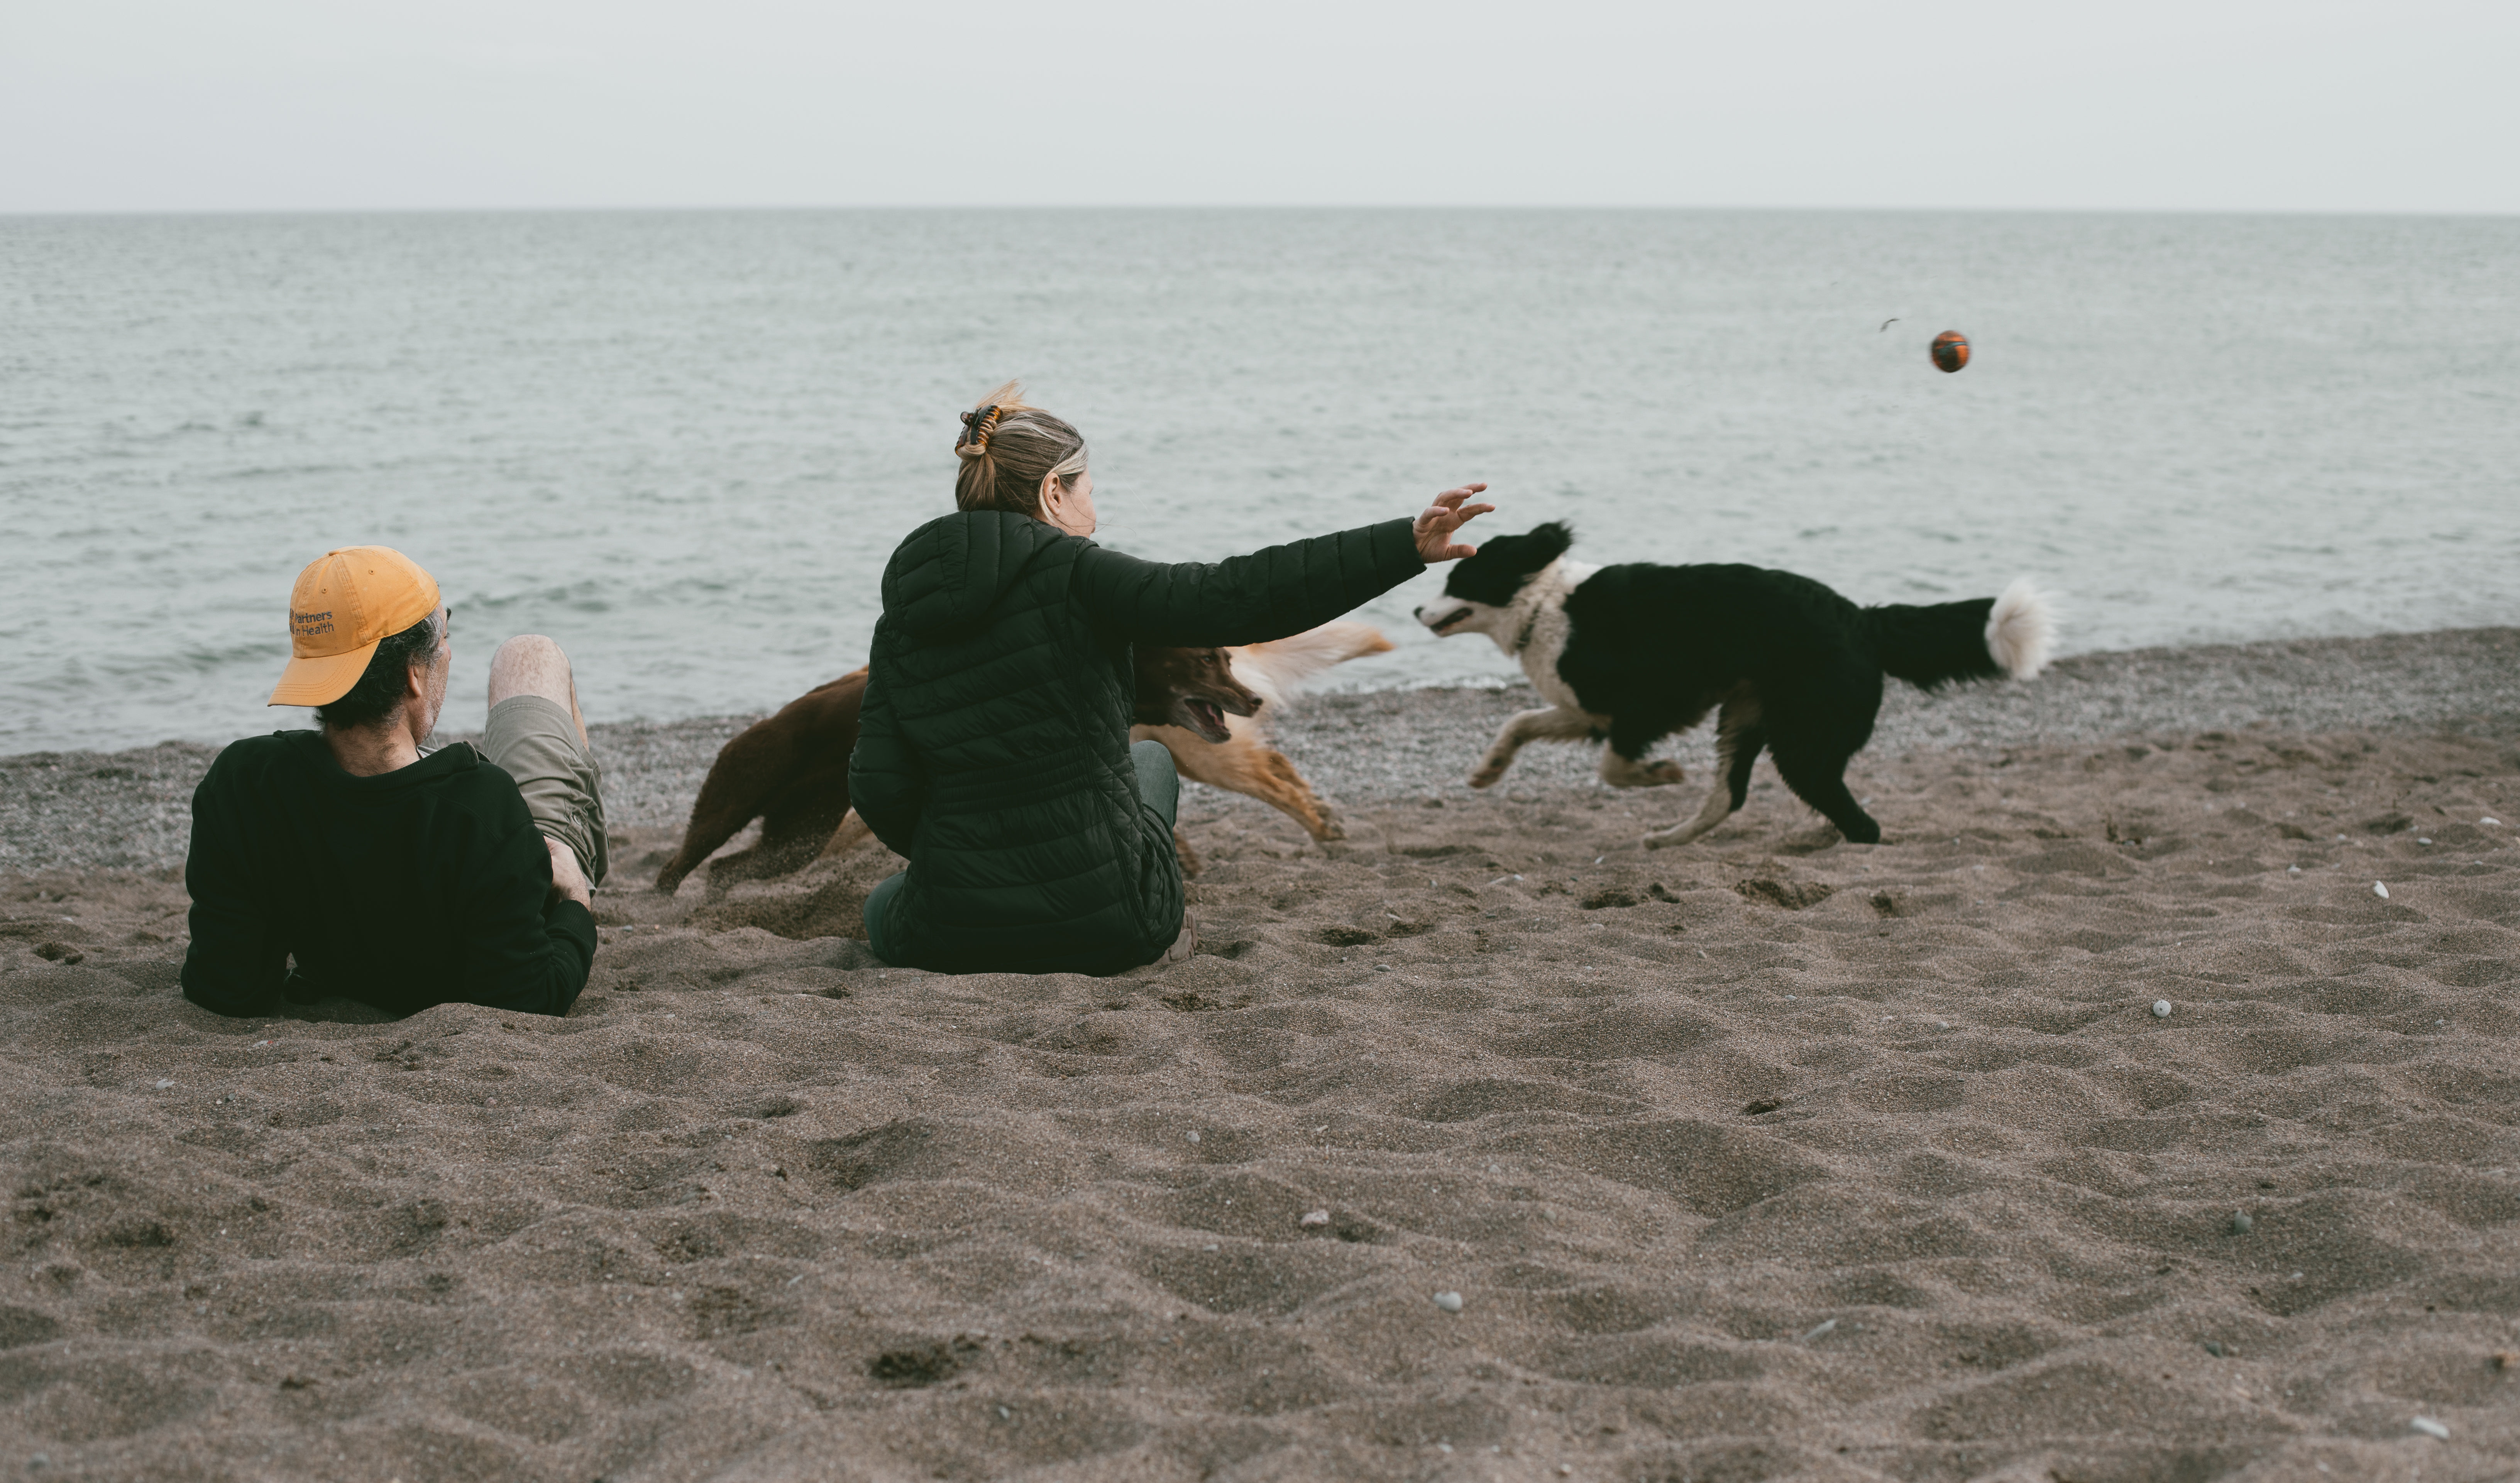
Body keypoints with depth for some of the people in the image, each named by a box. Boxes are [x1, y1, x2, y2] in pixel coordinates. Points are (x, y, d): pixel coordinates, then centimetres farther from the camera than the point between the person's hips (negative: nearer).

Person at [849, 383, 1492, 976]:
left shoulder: (899, 626, 0)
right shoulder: (1072, 576, -13)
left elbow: (881, 792, -1)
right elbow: (1238, 597, -22)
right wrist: (1405, 546, -23)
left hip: (957, 940, 2)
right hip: (1105, 920, -2)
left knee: (885, 905, 39)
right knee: (1149, 758, 32)